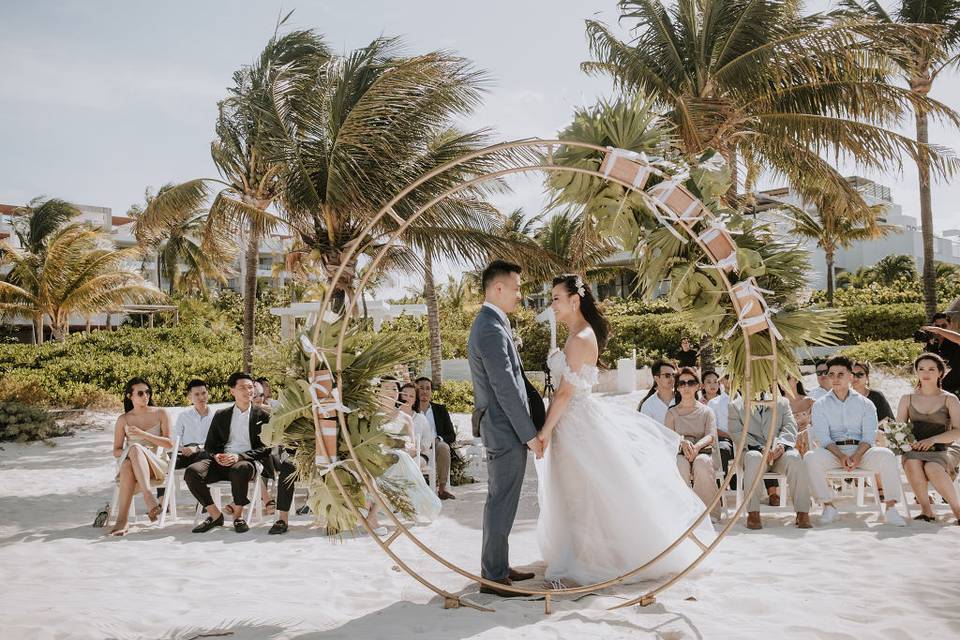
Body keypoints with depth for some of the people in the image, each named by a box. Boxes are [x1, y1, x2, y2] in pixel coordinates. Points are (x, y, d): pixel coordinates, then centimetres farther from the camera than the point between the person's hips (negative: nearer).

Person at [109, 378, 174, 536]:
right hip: (129, 462, 1)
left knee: (135, 448, -35)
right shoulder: (123, 420, 11)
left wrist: (143, 434, -11)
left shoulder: (160, 414, 8)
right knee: (128, 464, -37)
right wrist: (128, 452, -10)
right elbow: (116, 451, 13)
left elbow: (169, 443, -1)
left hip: (157, 465, -1)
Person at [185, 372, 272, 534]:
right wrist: (217, 455, -5)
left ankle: (238, 514, -17)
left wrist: (239, 457, -14)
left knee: (240, 469, -40)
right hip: (222, 461, 4)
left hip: (248, 461, -3)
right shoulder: (221, 415, 18)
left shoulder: (262, 416, 8)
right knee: (192, 471, -24)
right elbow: (209, 445, 20)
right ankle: (215, 515, -10)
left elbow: (266, 448, 0)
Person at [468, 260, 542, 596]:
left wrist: (527, 430, 20)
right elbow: (506, 388, -22)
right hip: (506, 430, -11)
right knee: (502, 504, -3)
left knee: (500, 502, 17)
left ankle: (498, 567, 27)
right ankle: (494, 576, 5)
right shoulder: (492, 329, -19)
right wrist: (530, 434, -17)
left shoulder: (487, 323, 15)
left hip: (499, 429, 11)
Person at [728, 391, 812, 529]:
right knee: (754, 457, -36)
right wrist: (760, 449, -16)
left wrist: (781, 444, -17)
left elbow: (790, 427, 6)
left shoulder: (782, 402, 21)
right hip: (753, 450, -1)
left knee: (794, 458, -32)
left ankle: (802, 512, -28)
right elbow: (737, 433, 0)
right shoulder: (736, 406, 15)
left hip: (779, 451, 2)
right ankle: (753, 512, -34)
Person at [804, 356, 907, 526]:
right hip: (833, 452, 0)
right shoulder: (820, 405, 12)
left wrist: (857, 456, -18)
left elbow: (869, 436, 2)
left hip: (860, 450, 1)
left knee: (886, 454, -30)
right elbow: (823, 437, -2)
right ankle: (828, 506, -19)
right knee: (811, 457, -31)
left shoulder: (865, 404, 14)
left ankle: (891, 508, -24)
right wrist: (841, 456, -20)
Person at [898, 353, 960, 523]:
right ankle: (926, 510, -24)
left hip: (944, 449, -2)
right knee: (911, 463, -36)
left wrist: (933, 439, -17)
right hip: (915, 450, 2)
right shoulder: (907, 399, 14)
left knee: (932, 468, -38)